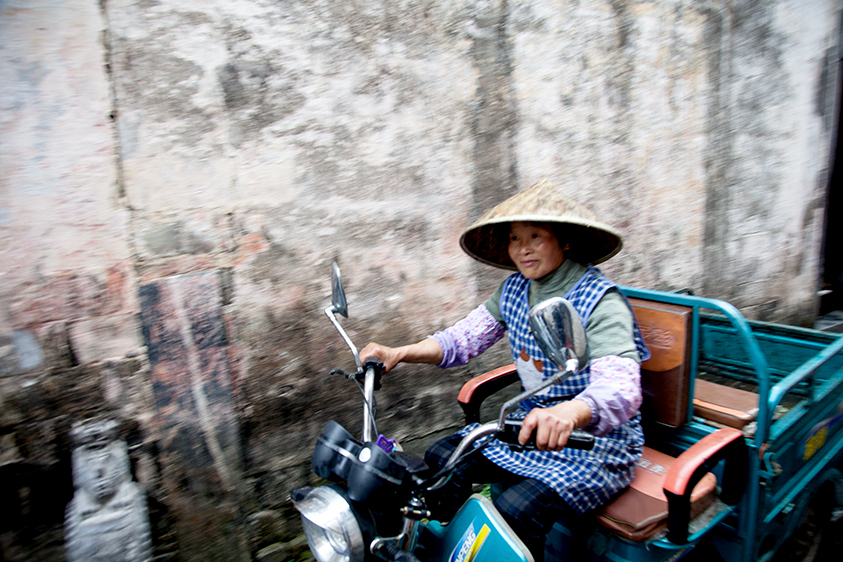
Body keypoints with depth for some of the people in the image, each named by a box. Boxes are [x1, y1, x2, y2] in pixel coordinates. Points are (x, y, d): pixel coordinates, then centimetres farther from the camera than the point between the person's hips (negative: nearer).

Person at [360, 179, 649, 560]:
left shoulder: (600, 300, -22)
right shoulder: (515, 290, 1)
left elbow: (620, 388, -35)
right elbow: (465, 336, 1)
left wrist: (569, 413, -57)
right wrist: (399, 353, -14)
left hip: (597, 440, -6)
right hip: (533, 420, 7)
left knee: (515, 511, -26)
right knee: (441, 460, -3)